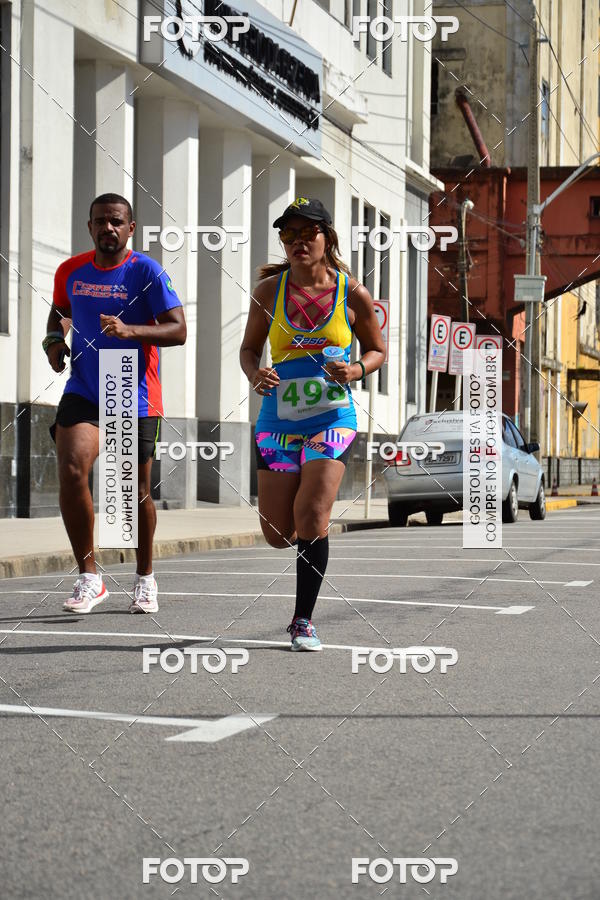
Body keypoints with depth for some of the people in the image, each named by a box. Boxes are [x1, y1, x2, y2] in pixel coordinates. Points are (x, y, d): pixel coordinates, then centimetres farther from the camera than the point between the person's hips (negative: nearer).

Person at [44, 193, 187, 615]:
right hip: (83, 393, 3)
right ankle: (89, 577, -9)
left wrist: (130, 331, -30)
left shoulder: (146, 271, -9)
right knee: (71, 472, -19)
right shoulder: (70, 271, 5)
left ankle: (145, 576, 30)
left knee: (137, 492, 6)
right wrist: (54, 338, 4)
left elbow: (178, 330, -15)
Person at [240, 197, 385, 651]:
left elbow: (378, 350, 9)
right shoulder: (269, 290, -1)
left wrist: (356, 370, -12)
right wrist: (255, 374, -12)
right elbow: (249, 346, 10)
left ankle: (304, 621, -1)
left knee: (311, 520, -15)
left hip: (332, 418, -2)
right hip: (277, 419, 2)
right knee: (278, 535, 3)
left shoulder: (353, 294, -4)